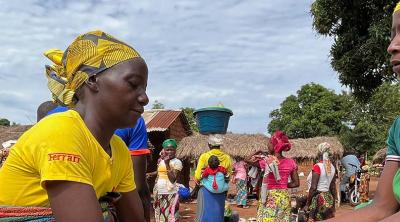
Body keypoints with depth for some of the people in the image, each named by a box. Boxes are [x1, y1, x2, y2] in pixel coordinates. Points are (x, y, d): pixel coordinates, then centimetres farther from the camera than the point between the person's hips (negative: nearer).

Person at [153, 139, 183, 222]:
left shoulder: (177, 162, -8)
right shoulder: (161, 161, 12)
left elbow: (173, 179, -18)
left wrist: (167, 164, -18)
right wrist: (156, 193, 13)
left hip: (171, 194, -7)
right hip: (160, 194, 7)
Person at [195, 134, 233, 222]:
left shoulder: (204, 156, -10)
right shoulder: (227, 158, 0)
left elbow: (198, 177, -10)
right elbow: (228, 176, 8)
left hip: (206, 190, -3)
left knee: (205, 214, 4)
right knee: (218, 214, 14)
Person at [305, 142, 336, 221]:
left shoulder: (317, 166, -14)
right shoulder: (332, 167, 6)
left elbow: (313, 188, -17)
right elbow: (333, 187, 11)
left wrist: (307, 204, -10)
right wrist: (333, 204, 19)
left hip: (318, 198, -7)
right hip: (328, 198, 7)